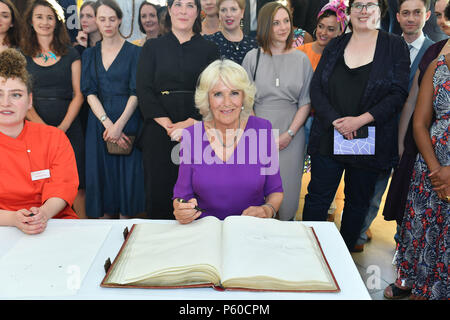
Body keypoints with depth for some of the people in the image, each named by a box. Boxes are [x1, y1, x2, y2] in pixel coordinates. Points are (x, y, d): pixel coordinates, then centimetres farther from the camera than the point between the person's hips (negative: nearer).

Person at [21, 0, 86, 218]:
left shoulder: (70, 54, 8)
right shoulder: (22, 56, 9)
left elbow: (78, 94, 3)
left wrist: (63, 127, -10)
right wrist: (44, 127, -13)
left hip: (69, 127, -1)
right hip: (35, 126, 1)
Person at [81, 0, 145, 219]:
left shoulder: (134, 52, 1)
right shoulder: (89, 54, 11)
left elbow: (136, 92, -6)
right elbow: (89, 92, 2)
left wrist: (119, 124, -17)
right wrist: (107, 122, -13)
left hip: (128, 121, -3)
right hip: (99, 123, 3)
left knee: (128, 174, 0)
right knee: (101, 174, 5)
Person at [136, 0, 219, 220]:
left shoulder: (209, 49, 10)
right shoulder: (152, 47, 11)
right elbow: (143, 90, 1)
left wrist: (190, 123, -13)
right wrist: (168, 124, -11)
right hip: (159, 132, 1)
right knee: (159, 191, 1)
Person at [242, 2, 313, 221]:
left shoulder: (301, 59, 5)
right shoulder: (253, 57, 3)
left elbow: (305, 103, 4)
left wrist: (290, 133, -8)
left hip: (291, 134, 1)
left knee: (287, 188, 6)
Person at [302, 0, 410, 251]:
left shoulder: (395, 46, 0)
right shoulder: (335, 46, 7)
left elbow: (399, 94, -8)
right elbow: (316, 88, 1)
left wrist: (361, 120, -18)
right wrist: (335, 120, -14)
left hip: (371, 142, -1)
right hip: (328, 138, 2)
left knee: (358, 202, 12)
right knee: (317, 198, 4)